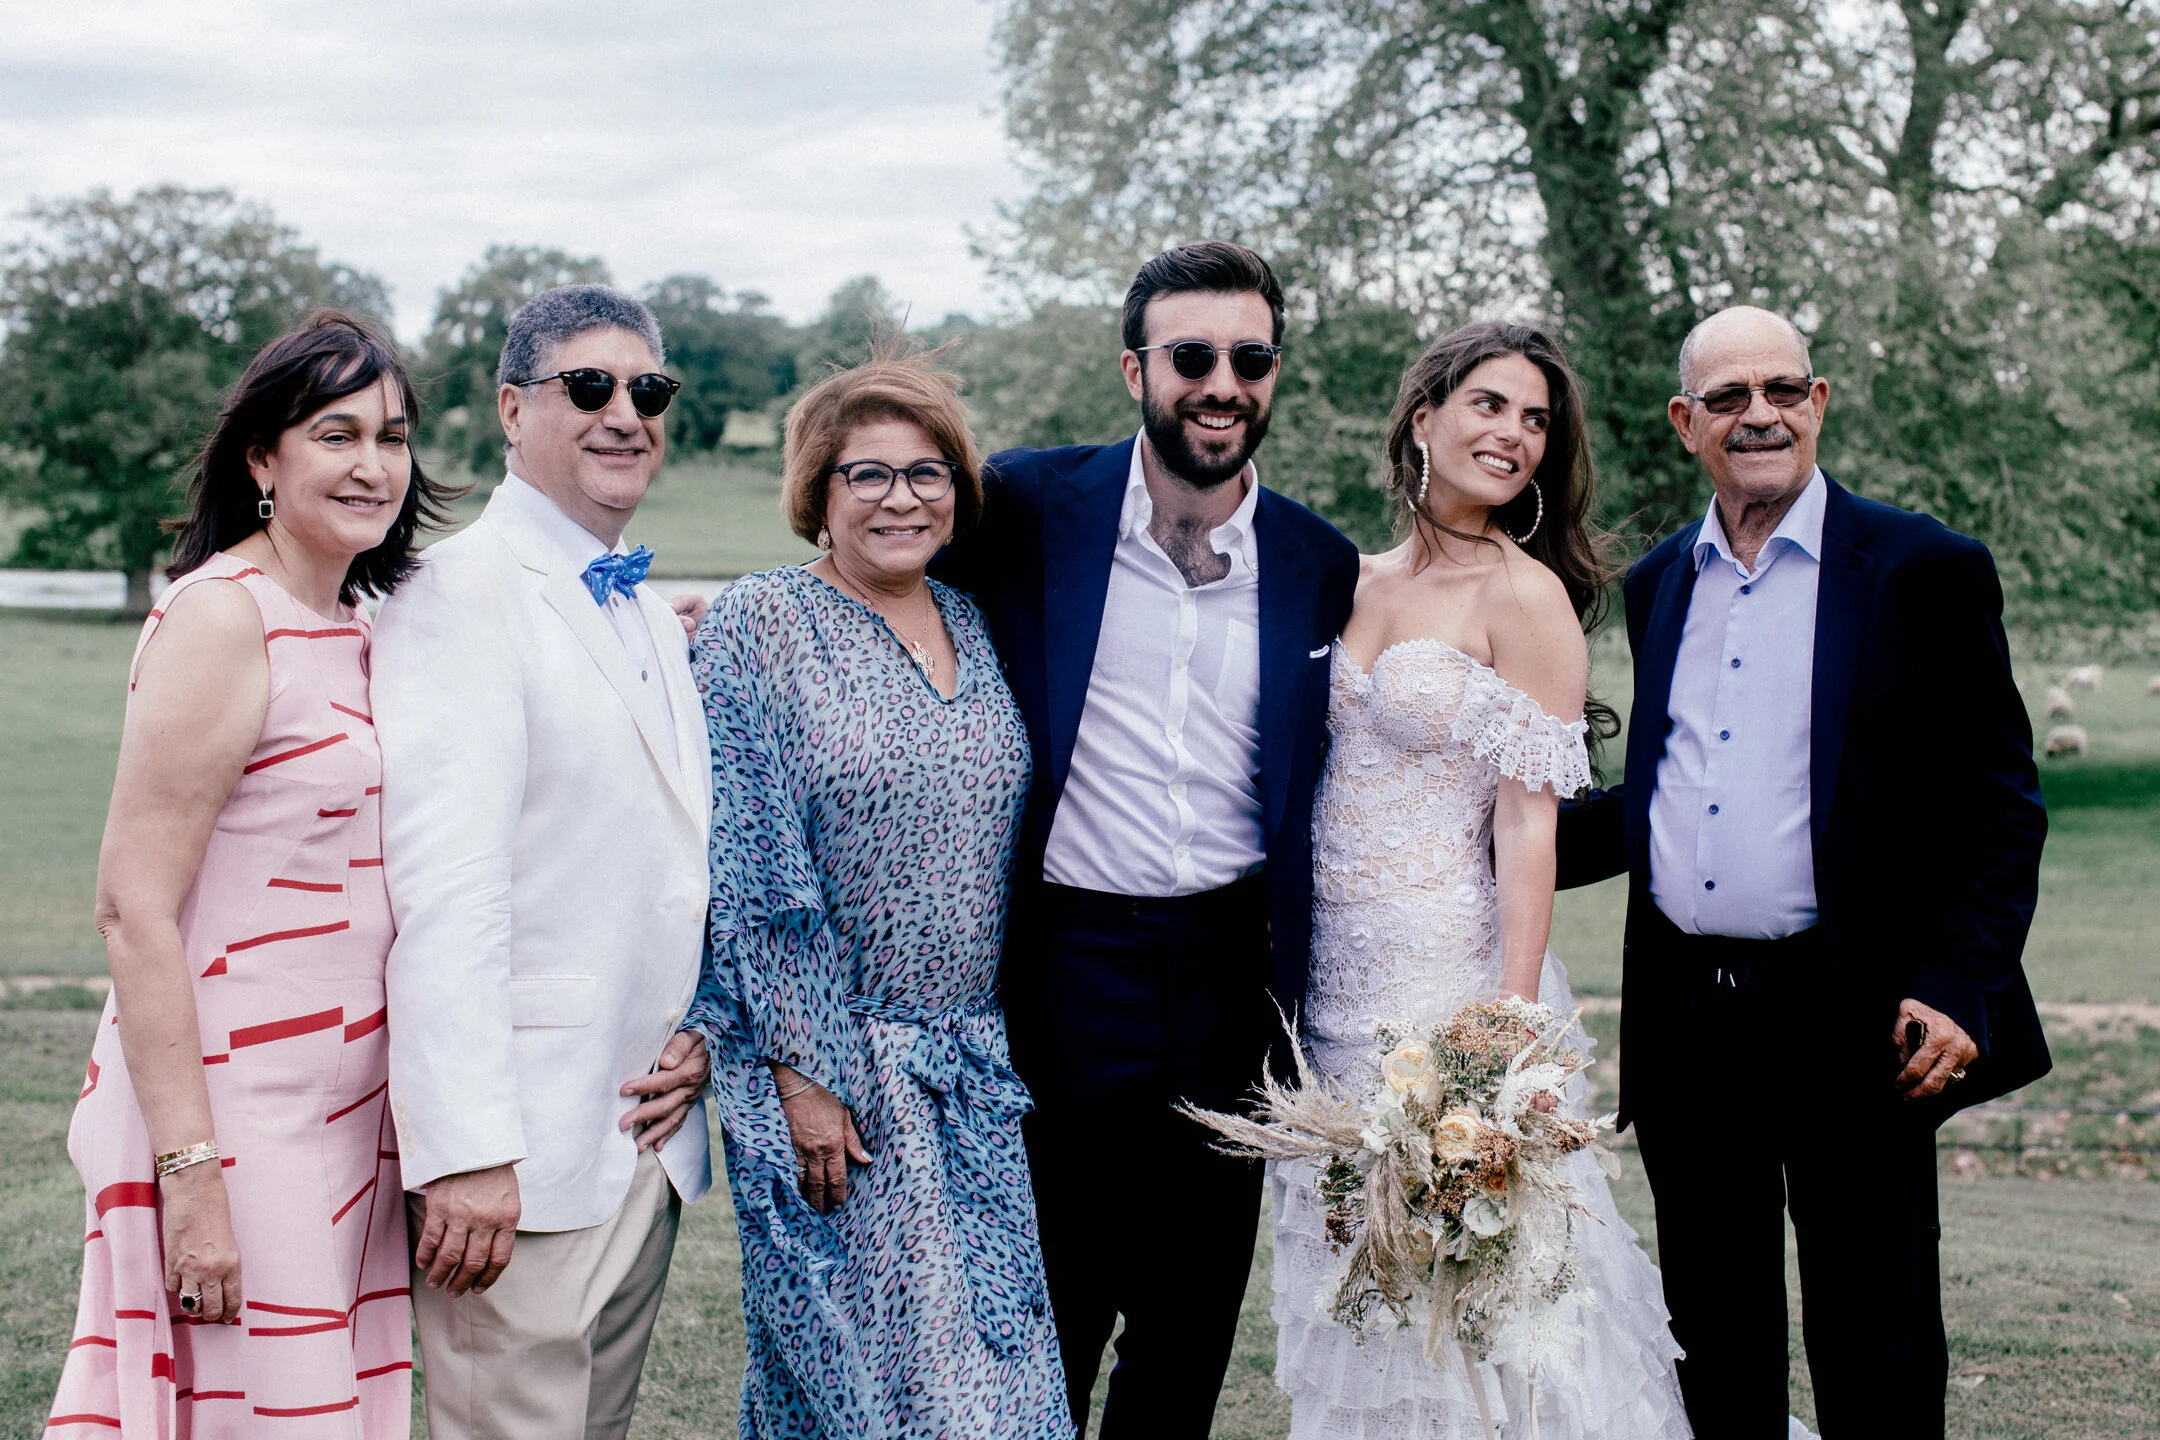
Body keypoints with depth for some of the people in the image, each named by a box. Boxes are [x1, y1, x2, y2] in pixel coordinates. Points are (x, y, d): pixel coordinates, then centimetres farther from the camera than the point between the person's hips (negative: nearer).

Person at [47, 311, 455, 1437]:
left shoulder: (361, 627, 14)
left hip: (348, 1119, 8)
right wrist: (190, 1169, -20)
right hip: (236, 1119, -8)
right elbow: (133, 905, -16)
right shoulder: (221, 616, -12)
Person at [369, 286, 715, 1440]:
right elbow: (443, 887, -19)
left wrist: (703, 1036, 5)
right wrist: (465, 1148, -24)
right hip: (521, 1146, -8)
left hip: (647, 1128, 8)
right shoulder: (458, 595, -11)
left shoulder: (649, 613, 17)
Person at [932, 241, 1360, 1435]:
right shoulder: (1028, 508, -5)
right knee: (1041, 1343, 8)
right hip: (1063, 970, -3)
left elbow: (1314, 808, 11)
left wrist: (1306, 1016, 10)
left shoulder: (1322, 567, 4)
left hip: (1229, 985, 3)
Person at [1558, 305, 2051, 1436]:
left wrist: (1957, 991, -13)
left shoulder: (1925, 571, -3)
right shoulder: (1656, 586, 12)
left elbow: (1999, 807, -4)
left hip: (1853, 1025, -5)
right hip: (1685, 1023, 5)